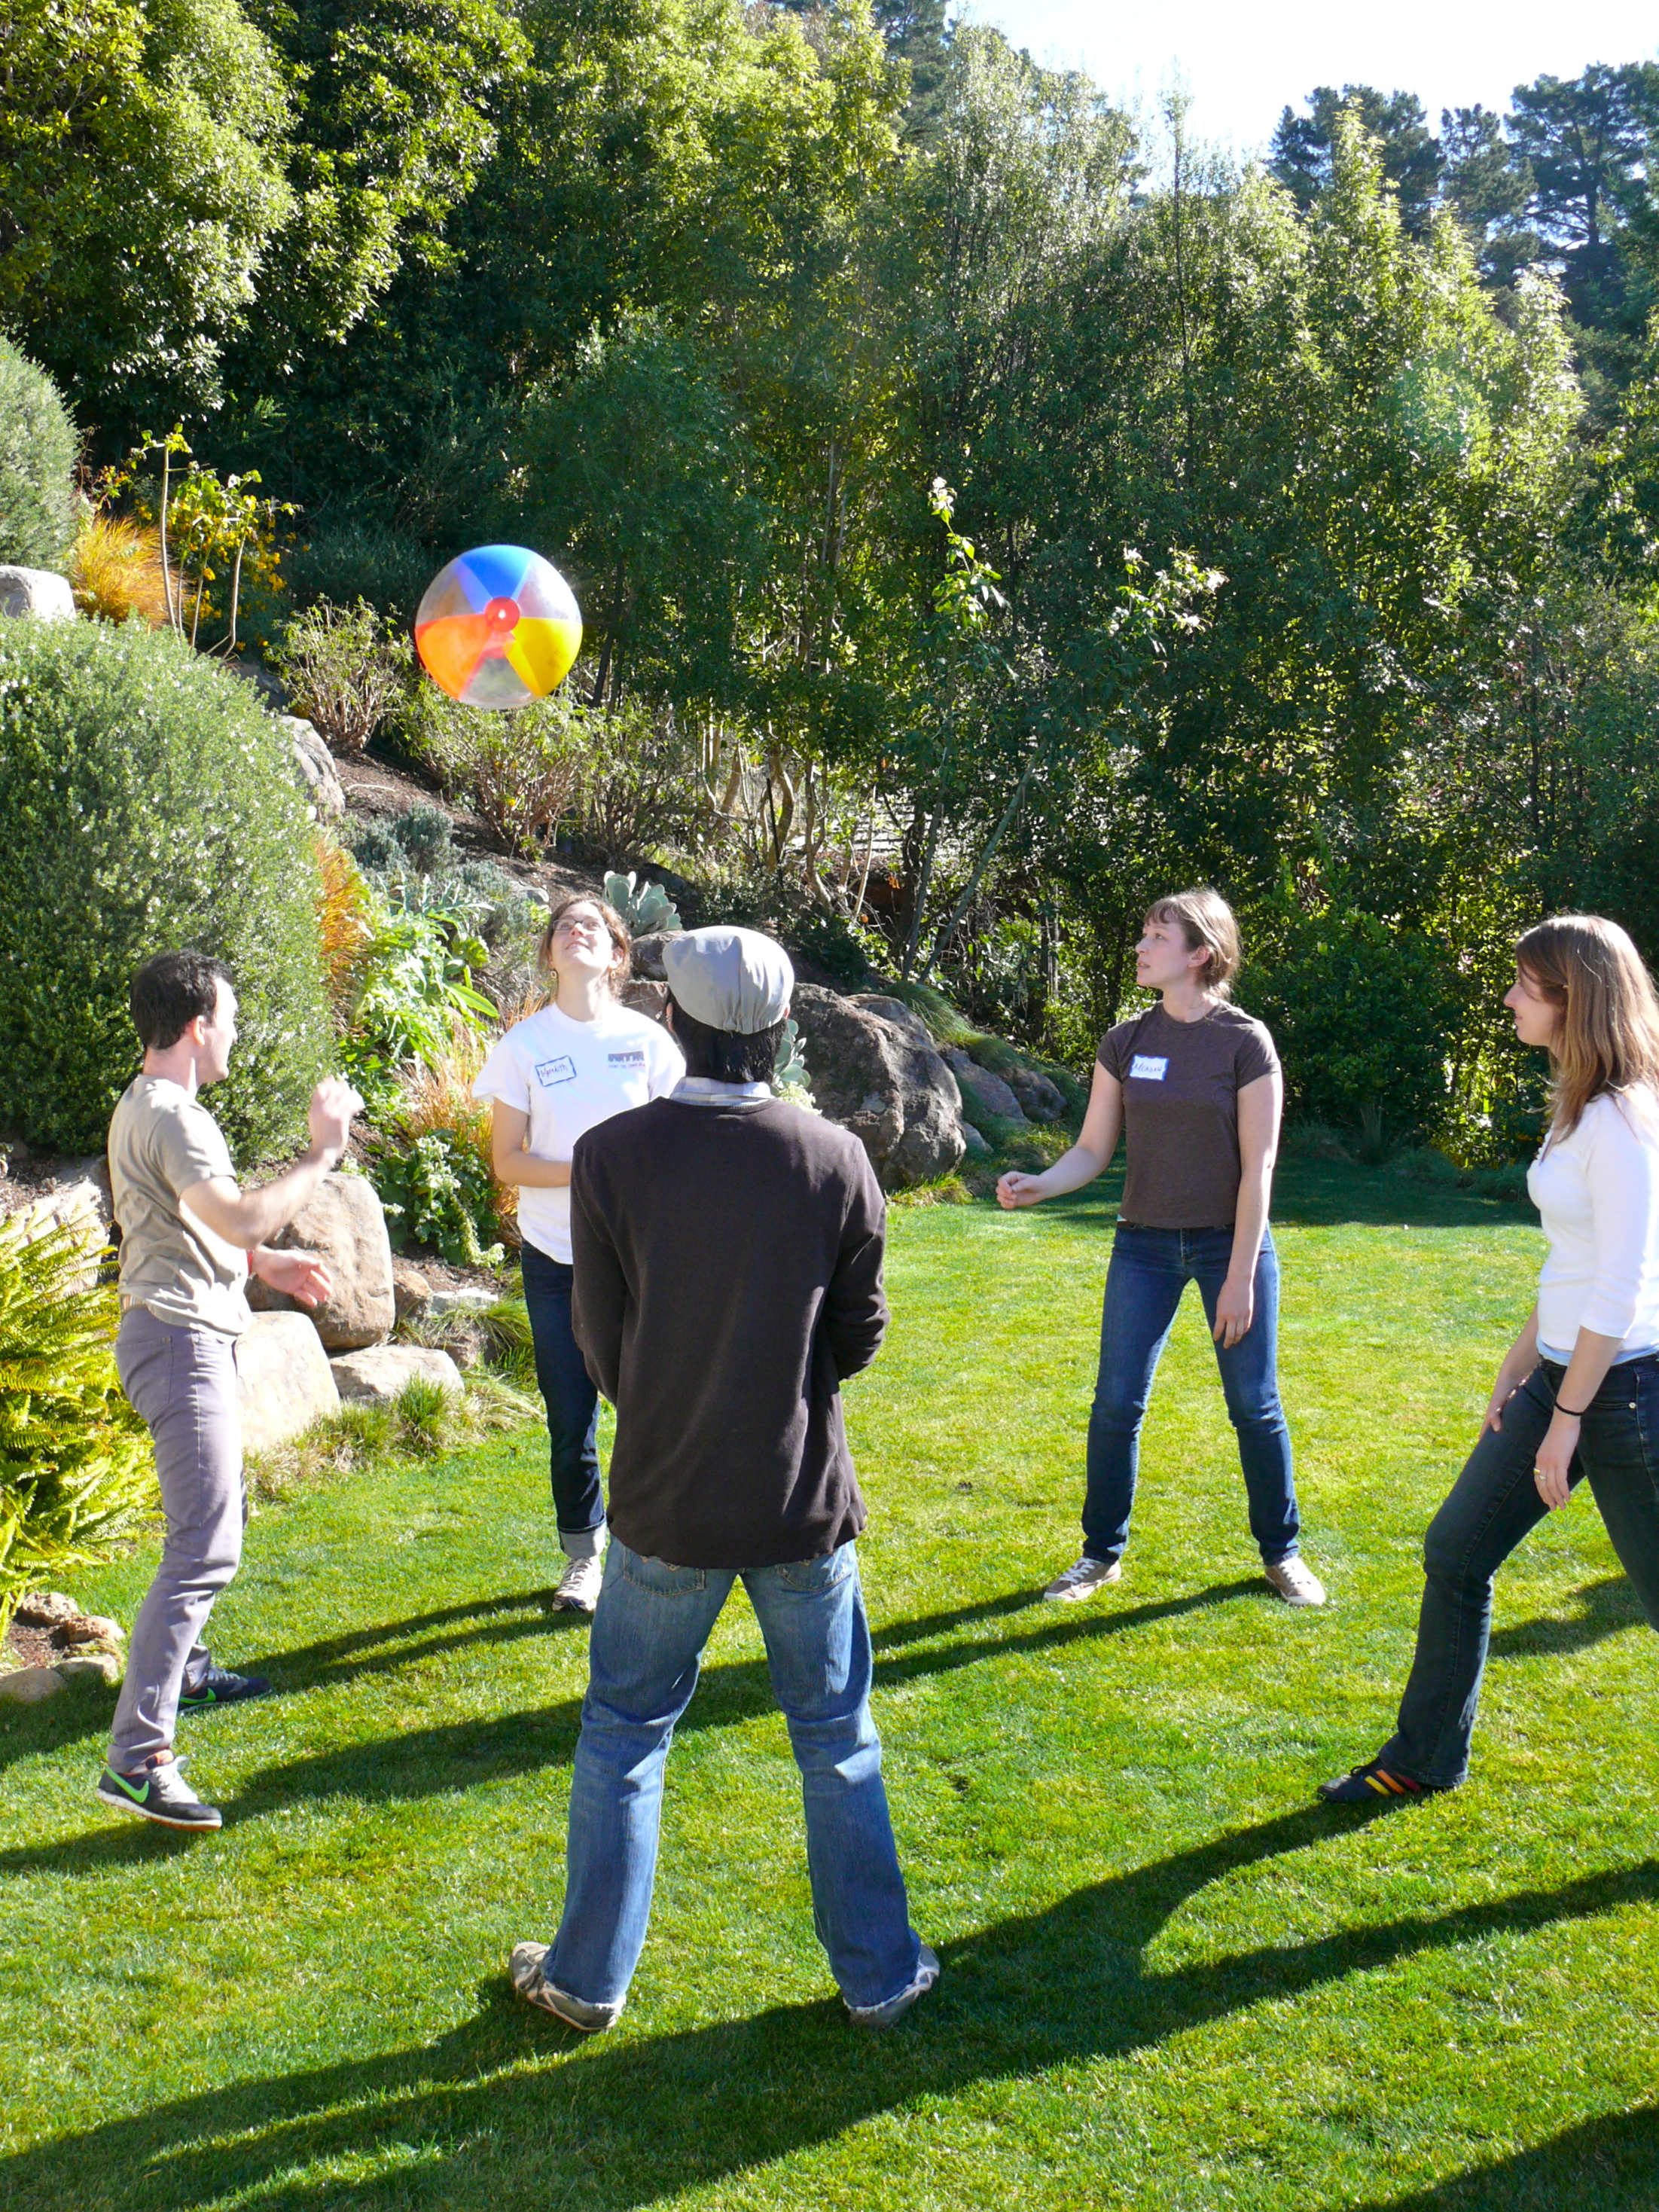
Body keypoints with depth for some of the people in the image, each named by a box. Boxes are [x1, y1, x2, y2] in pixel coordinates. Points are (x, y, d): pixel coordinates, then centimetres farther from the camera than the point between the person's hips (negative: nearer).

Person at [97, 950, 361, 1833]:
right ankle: (136, 1759, -19)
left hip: (190, 1335, 11)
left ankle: (180, 1668, 44)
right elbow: (243, 1217, -31)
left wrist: (267, 1264, 16)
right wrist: (323, 1151, -21)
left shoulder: (147, 1106, 14)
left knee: (215, 1511, 27)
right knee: (204, 1547, -16)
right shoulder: (171, 1117, -20)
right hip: (180, 1337, -11)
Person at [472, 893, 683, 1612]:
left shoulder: (646, 1039, -1)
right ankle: (583, 1557, 25)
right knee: (569, 1418, 6)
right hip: (555, 1258, 0)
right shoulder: (524, 1045, -2)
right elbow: (507, 1161, -4)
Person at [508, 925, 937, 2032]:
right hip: (805, 1501, 1)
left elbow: (601, 1340, -5)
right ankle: (880, 1973, 27)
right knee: (839, 1741, 16)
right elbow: (860, 1335, -2)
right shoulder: (836, 1160, -11)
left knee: (624, 1736, 16)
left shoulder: (613, 1155, -13)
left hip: (666, 1500, 0)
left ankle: (590, 1975, 28)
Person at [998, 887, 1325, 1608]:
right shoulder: (1126, 1043, 2)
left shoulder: (1245, 1043, -10)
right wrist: (1039, 1186, -16)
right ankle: (1102, 1553, 19)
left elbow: (1257, 1169, -10)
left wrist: (1240, 1277, -13)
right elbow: (1093, 1150, 4)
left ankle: (1281, 1551, 23)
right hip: (1145, 1244, 3)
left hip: (1230, 1242, -3)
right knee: (1116, 1404, 3)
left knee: (1255, 1406, 4)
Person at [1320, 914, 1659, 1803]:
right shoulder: (1577, 1105, 10)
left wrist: (1568, 1420, -18)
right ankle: (1425, 1759, 27)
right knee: (1455, 1550, 14)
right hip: (1560, 1371, 10)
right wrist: (1519, 1365, 19)